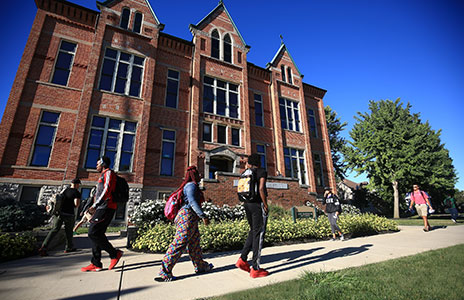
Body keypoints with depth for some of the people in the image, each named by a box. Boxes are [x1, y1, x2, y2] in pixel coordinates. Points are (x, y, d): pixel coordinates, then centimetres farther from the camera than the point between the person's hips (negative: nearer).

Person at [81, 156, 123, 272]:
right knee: (97, 234, 7)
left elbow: (107, 191, -17)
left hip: (106, 207, -10)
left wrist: (95, 205, -18)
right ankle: (96, 264, 11)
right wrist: (95, 207, 22)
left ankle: (114, 254, -8)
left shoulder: (109, 173, -4)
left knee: (93, 232, -14)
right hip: (102, 208, 10)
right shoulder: (103, 176, 28)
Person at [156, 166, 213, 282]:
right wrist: (203, 216, -24)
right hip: (187, 216, -11)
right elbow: (192, 202, -22)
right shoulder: (191, 185, -11)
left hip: (190, 219, 11)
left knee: (194, 243, 18)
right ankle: (164, 272, 1)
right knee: (179, 243, -7)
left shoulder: (190, 186, 20)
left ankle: (200, 266, 30)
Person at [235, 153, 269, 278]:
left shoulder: (245, 173, 11)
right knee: (259, 234, 0)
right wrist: (266, 205, -11)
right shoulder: (262, 172, -7)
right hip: (258, 204, -7)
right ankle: (255, 269, 6)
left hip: (247, 204, 7)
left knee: (253, 231, 21)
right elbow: (261, 189, -19)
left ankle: (243, 259, 15)